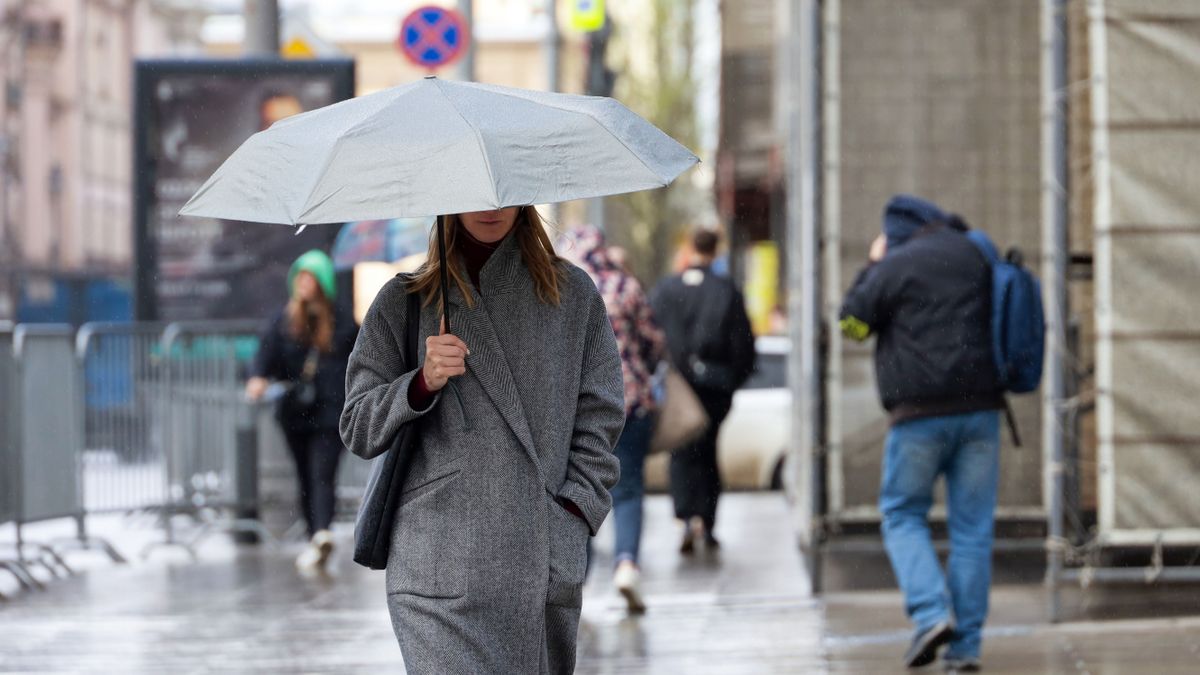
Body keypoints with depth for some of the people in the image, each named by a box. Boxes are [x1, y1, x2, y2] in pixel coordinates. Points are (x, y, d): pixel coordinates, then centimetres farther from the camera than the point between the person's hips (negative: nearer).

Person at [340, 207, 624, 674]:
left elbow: (598, 420, 10)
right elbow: (358, 430, 8)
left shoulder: (573, 294, 12)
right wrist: (423, 383, -9)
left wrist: (573, 510, -3)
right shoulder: (402, 302, 10)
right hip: (441, 562, -1)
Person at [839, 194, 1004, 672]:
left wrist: (871, 266, 14)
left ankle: (931, 613, -12)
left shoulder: (897, 265, -5)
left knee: (903, 515, 9)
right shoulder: (979, 259, 12)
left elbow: (852, 323, 4)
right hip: (981, 408, 4)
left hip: (921, 413, -4)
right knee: (972, 527, 5)